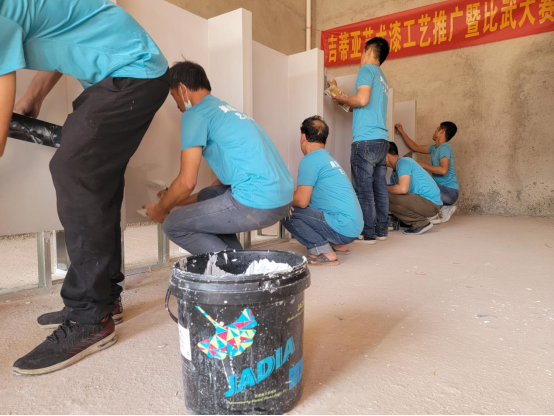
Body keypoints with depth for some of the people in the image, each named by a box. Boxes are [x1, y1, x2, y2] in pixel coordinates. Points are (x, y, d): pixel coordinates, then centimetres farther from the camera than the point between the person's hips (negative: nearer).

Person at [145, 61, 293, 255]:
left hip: (258, 203, -9)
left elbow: (187, 182, -8)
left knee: (173, 225, 6)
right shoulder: (227, 111, 25)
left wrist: (160, 209, 13)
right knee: (207, 197, 29)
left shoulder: (196, 114, -2)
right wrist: (185, 201, 35)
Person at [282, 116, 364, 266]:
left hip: (343, 227, -9)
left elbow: (301, 201, -14)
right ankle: (339, 245, 17)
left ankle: (324, 252, -10)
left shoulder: (310, 160, -9)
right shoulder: (329, 158, 18)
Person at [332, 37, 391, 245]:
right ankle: (381, 230, 13)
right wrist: (346, 100, 27)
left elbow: (362, 99, -17)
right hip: (382, 139, 9)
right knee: (379, 187, 9)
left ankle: (368, 233, -4)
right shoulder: (382, 77, 25)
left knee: (364, 189, -6)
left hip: (366, 139, -9)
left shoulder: (367, 69, -2)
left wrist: (344, 99, 1)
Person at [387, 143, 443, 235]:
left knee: (388, 198, -21)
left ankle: (422, 222, -9)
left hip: (430, 203, -10)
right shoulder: (394, 172, 16)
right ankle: (418, 222, 9)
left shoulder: (403, 162, -13)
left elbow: (403, 189, -25)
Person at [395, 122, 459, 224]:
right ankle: (445, 208, 12)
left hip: (450, 191, -9)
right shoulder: (434, 148, 12)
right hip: (442, 188, 9)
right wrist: (401, 132, 21)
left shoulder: (445, 147, -15)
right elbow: (415, 148, 20)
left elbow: (443, 170, -26)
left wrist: (422, 165, -20)